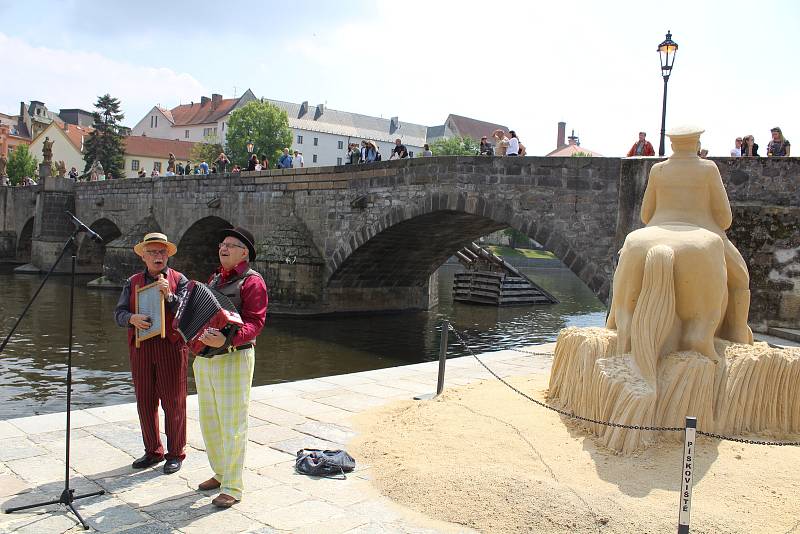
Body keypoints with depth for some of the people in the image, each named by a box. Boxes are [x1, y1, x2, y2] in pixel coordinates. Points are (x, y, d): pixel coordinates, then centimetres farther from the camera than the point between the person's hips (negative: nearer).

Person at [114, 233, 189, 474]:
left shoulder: (179, 280, 3)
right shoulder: (133, 282, 11)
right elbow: (119, 313, 3)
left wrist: (169, 295, -21)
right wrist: (132, 318, -18)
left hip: (171, 347, -3)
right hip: (140, 347, 4)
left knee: (173, 403, 1)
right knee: (145, 402, 10)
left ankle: (175, 454, 14)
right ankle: (153, 451, 25)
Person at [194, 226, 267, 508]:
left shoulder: (252, 281, -10)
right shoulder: (215, 279, 16)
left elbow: (255, 322, -20)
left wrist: (226, 340, -35)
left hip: (233, 359, -9)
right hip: (204, 358, 9)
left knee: (232, 425, -3)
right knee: (209, 421, 17)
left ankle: (232, 487, 8)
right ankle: (220, 473, 33)